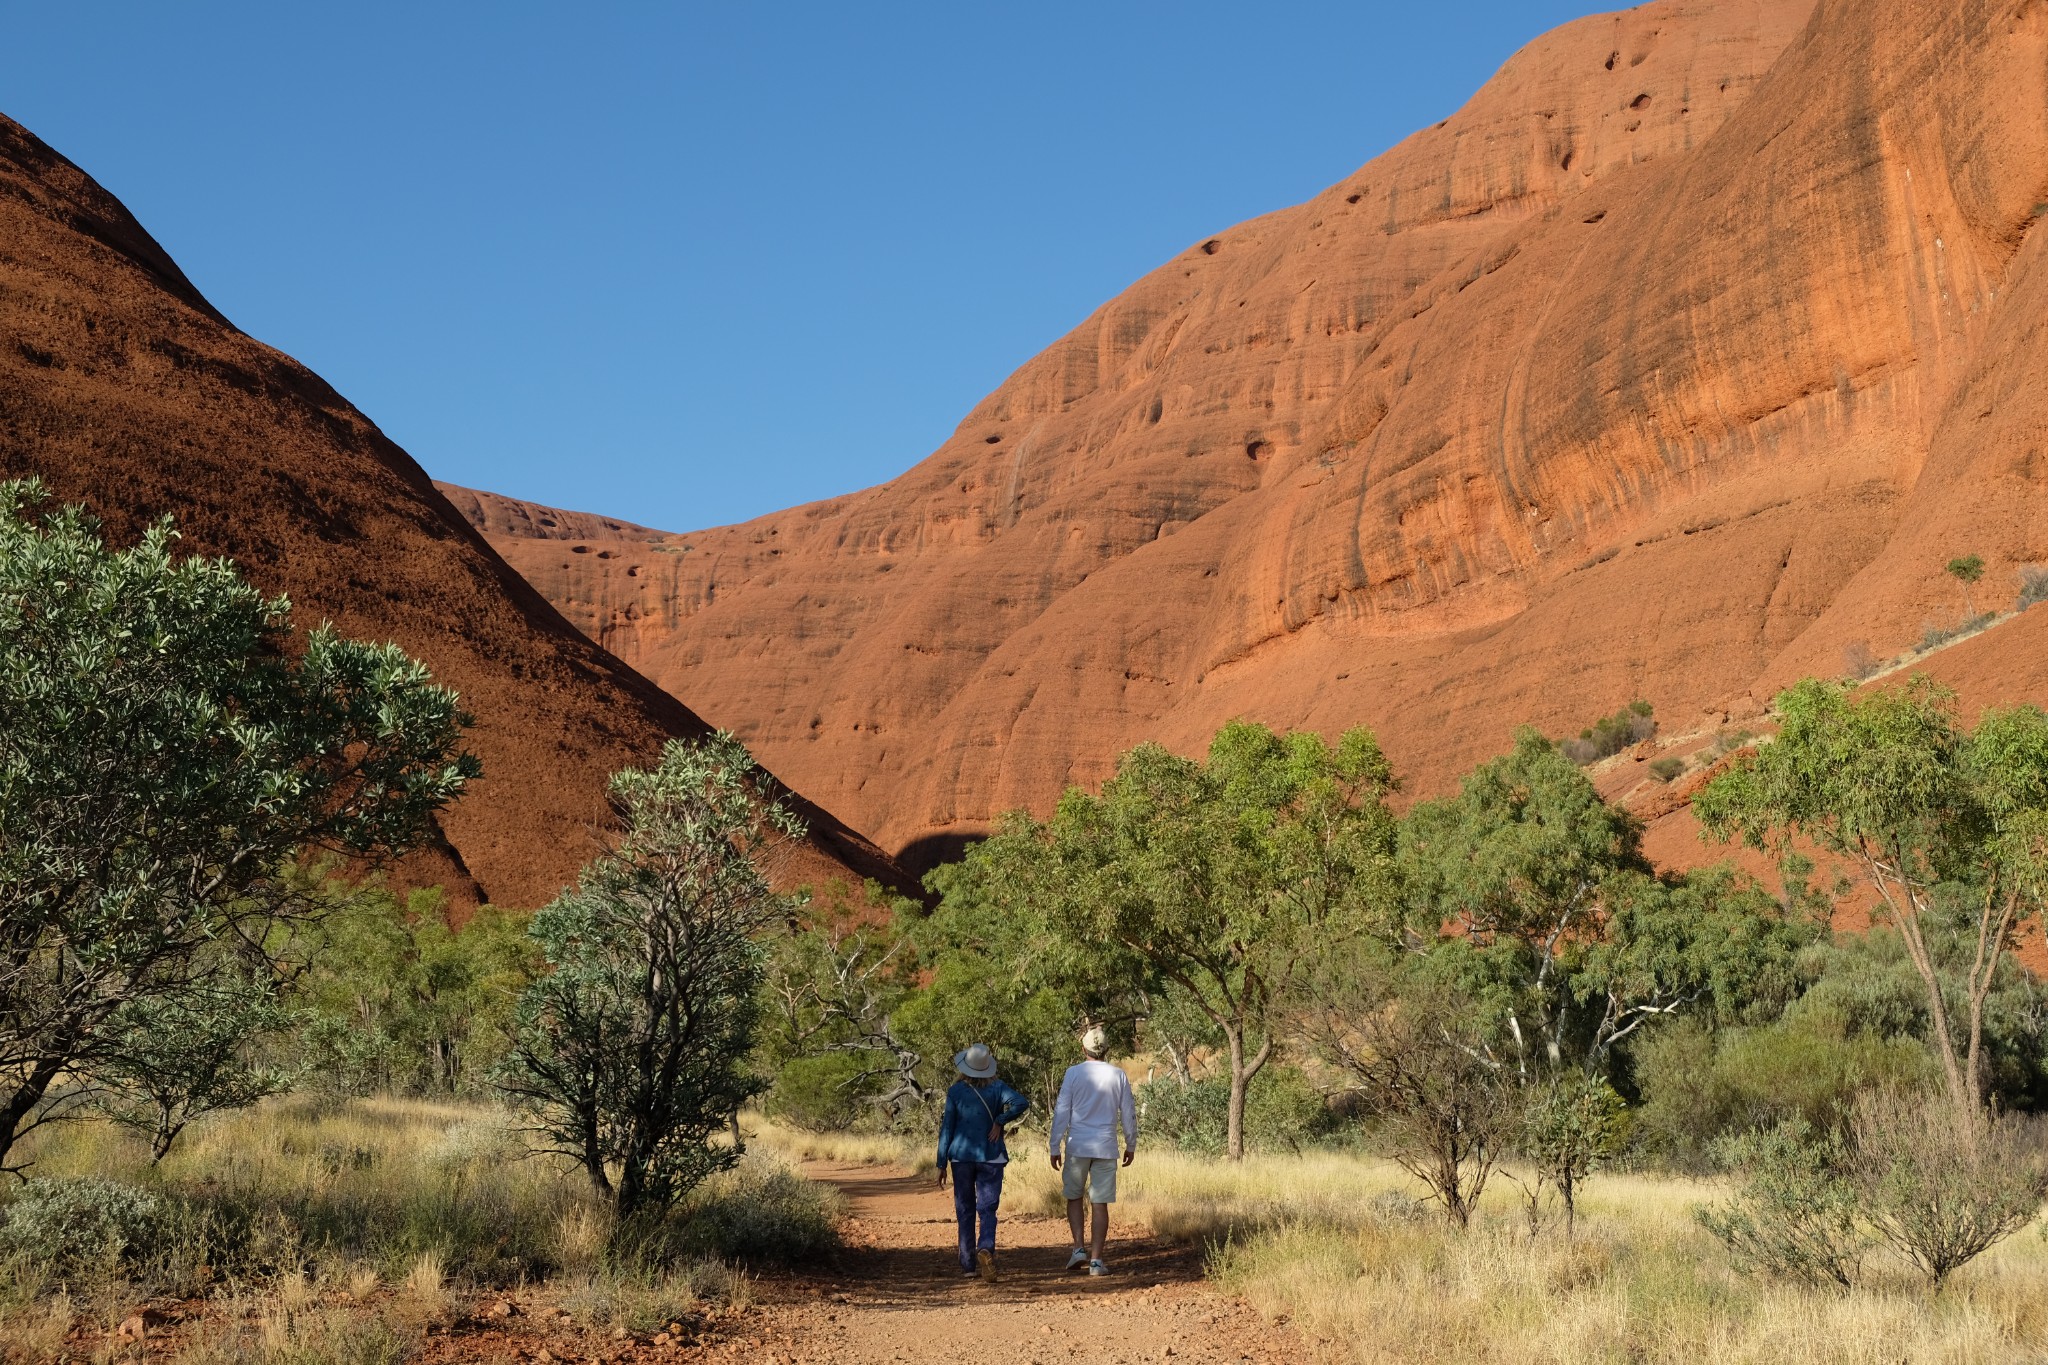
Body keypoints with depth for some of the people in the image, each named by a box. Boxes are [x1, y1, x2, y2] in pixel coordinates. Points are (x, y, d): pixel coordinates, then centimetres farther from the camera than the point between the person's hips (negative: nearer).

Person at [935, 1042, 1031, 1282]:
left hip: (961, 1156, 0)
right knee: (987, 1209, 1)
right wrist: (1000, 1121, -7)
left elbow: (947, 1129, -1)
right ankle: (986, 1248, -26)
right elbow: (1021, 1103, -20)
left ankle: (968, 1264, 12)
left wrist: (941, 1165, 3)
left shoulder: (955, 1091, -2)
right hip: (991, 1157, 0)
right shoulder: (997, 1088, -2)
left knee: (965, 1210, 11)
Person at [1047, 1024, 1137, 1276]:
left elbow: (1062, 1112, -4)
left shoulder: (1073, 1073, -3)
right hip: (1106, 1148, 1)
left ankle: (1079, 1249, 2)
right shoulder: (1118, 1076, 2)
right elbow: (1129, 1113, 6)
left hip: (1077, 1146, -1)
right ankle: (1096, 1260, 0)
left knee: (1074, 1197, 15)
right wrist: (1131, 1145, 18)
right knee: (1100, 1204, 3)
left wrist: (1055, 1147, 2)